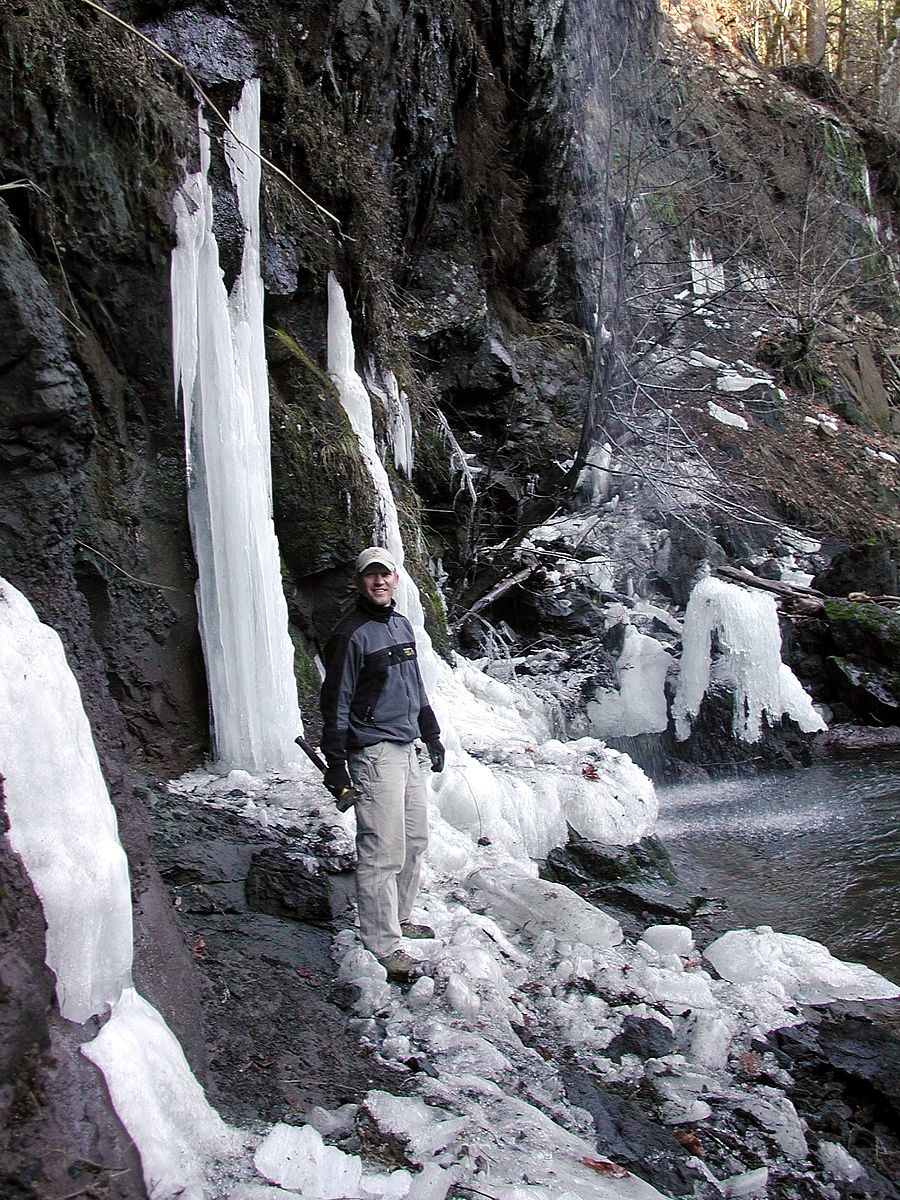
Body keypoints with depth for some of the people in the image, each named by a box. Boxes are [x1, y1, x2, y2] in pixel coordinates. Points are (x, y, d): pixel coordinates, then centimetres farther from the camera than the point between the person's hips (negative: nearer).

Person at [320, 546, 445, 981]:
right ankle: (382, 946, 3)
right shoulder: (351, 634, -12)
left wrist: (431, 735, 24)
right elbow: (336, 702, -13)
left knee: (414, 840, 16)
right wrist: (335, 763, -15)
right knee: (382, 853, -7)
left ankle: (398, 918, 31)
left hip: (406, 749, 9)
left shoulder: (401, 625, 14)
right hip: (374, 753, -9)